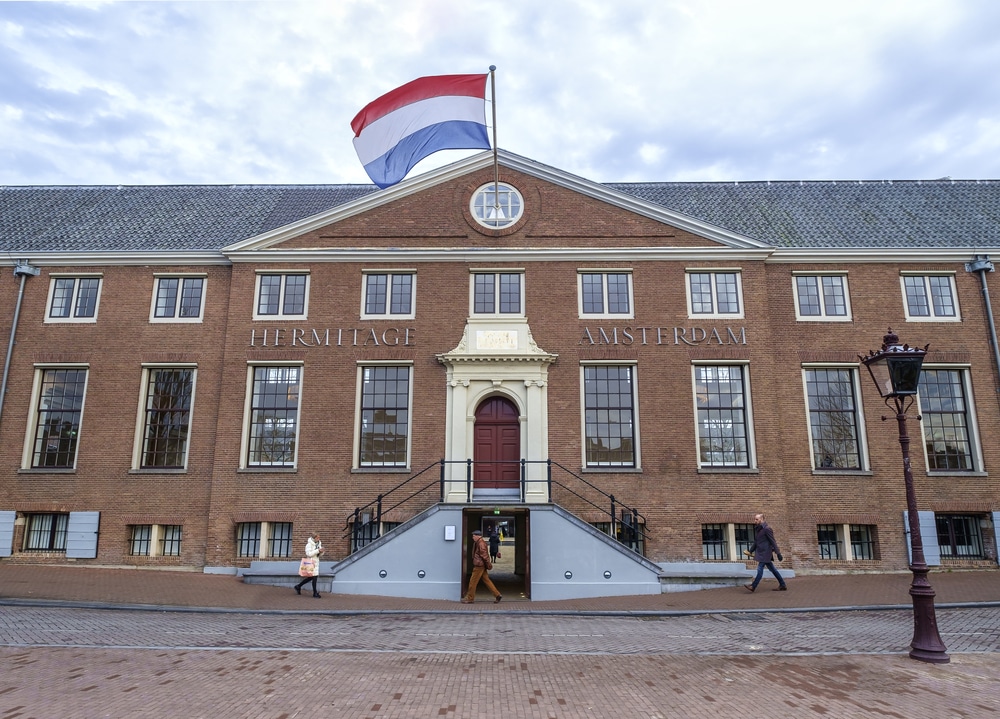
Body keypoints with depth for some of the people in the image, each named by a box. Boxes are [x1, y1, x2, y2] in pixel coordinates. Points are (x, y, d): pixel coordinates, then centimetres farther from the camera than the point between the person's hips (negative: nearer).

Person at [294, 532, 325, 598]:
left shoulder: (319, 543, 8)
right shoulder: (309, 544, -14)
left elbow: (320, 554, 14)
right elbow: (308, 554, -22)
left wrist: (322, 551, -10)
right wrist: (318, 550, -26)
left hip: (316, 561, 8)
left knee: (311, 577, 13)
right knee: (314, 576, -7)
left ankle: (298, 586, 30)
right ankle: (315, 593, 2)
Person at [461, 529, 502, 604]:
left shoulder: (481, 543, -19)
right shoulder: (477, 543, 14)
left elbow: (484, 555, -20)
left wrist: (488, 564, -17)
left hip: (479, 566, -10)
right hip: (479, 565, 10)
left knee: (473, 582, -1)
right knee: (486, 580, 11)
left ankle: (470, 599, 9)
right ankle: (497, 595, 12)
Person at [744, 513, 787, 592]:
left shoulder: (767, 529, -14)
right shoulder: (757, 530, 12)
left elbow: (773, 542, -15)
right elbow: (755, 542, 21)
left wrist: (778, 553, -16)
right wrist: (750, 551, 16)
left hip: (765, 552, -9)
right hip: (761, 552, 9)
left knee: (760, 569, -8)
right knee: (772, 569, 12)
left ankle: (753, 586, -8)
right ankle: (782, 585, 20)